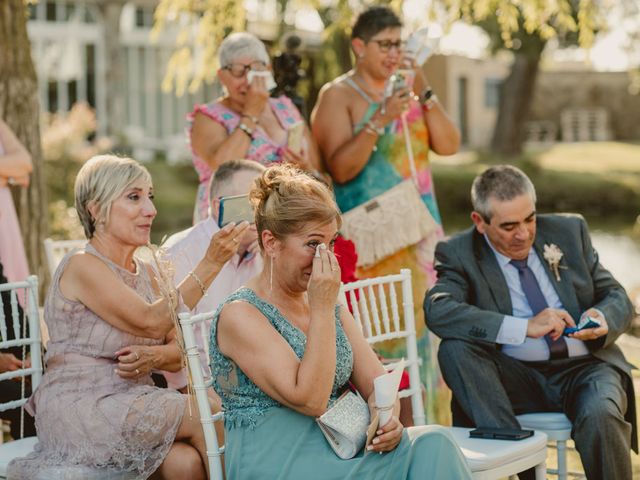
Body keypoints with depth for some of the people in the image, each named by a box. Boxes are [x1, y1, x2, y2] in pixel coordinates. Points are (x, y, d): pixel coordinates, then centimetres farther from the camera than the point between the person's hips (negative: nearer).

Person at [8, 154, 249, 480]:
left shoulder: (147, 273, 14)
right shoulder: (81, 266, -10)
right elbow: (151, 322, -19)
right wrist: (209, 264, -23)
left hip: (132, 401, 6)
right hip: (80, 408, -6)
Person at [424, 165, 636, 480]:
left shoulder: (569, 231, 8)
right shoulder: (459, 253, -1)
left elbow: (618, 298, 13)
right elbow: (437, 311, -21)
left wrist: (603, 319, -13)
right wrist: (525, 327, -28)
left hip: (583, 368, 1)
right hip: (516, 377, 0)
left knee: (600, 416, -33)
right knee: (454, 347, -27)